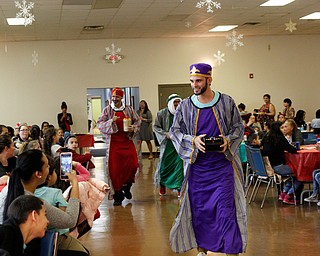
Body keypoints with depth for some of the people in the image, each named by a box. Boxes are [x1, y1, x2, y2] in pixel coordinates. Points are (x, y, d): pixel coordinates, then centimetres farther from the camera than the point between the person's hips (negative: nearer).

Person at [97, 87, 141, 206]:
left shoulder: (129, 109, 9)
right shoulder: (107, 110, 4)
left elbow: (137, 121, 16)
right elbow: (99, 124, -1)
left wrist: (134, 128, -4)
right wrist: (111, 122, -17)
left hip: (127, 141, 1)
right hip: (113, 142, -1)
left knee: (133, 165, -8)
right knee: (114, 169, -4)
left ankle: (126, 186, 21)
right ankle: (118, 195, 9)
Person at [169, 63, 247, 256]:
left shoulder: (226, 102, -1)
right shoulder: (185, 106, 1)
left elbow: (239, 126, 7)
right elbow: (175, 131, 5)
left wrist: (228, 139, -13)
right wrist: (193, 141, -12)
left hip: (222, 165, -1)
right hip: (197, 166, 2)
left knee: (226, 209, -5)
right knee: (198, 209, 8)